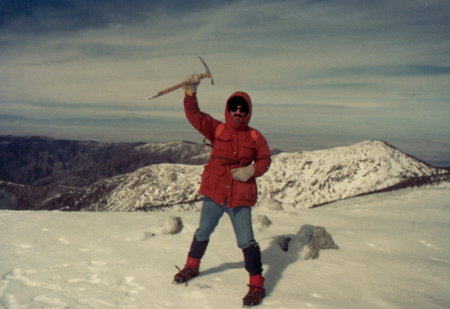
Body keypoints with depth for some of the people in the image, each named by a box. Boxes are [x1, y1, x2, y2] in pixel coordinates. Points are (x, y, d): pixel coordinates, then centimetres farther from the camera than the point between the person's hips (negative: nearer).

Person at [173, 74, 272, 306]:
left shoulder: (255, 137, 1)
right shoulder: (216, 129, 2)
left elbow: (264, 160, 4)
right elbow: (194, 115, -5)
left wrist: (251, 170, -15)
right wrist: (191, 91, -17)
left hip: (240, 196, -2)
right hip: (214, 192, 2)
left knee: (246, 241, -3)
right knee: (203, 232, 18)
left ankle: (257, 285, 10)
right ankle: (192, 266, 42)